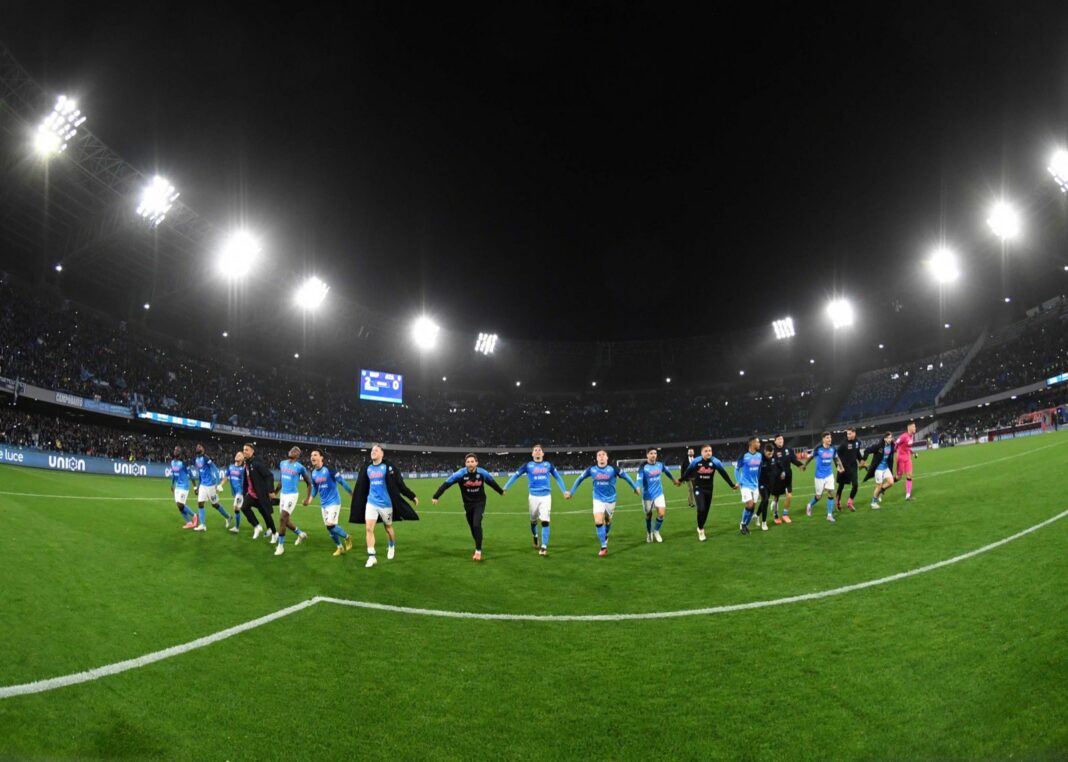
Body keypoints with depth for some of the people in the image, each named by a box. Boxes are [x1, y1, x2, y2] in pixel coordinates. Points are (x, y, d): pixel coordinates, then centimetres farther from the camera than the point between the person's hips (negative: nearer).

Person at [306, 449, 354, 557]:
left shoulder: (329, 469, -17)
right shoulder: (313, 473, 3)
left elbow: (342, 481, -12)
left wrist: (352, 494, -7)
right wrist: (310, 498, 0)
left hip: (333, 501, -7)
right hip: (323, 503, 7)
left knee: (330, 525, -17)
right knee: (329, 528, 9)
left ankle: (347, 537, 9)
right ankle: (340, 547, 26)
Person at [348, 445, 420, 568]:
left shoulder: (387, 466, -11)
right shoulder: (367, 468, 3)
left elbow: (399, 484, -10)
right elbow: (361, 486, 14)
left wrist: (412, 496, -10)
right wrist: (356, 500, 22)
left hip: (385, 503, -3)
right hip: (371, 503, 3)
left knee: (388, 527, 14)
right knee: (369, 529, -8)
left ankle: (392, 547, 41)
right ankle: (372, 556, -2)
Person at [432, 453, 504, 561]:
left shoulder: (483, 473, -14)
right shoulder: (461, 474, -19)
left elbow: (492, 482, 6)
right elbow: (446, 484, -19)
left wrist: (501, 491, 22)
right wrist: (436, 497, -24)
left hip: (480, 503, -1)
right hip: (468, 504, 1)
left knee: (477, 525, -17)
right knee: (472, 527, 9)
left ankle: (478, 551, -9)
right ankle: (478, 547, 30)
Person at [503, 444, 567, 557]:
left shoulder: (548, 465, 6)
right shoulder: (528, 465, 1)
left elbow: (558, 477, 16)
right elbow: (515, 475, 4)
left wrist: (564, 491, 12)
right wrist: (505, 488, 0)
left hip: (546, 496, 0)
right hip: (533, 496, 0)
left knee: (545, 521, -10)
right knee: (533, 520, 13)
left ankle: (544, 546, -7)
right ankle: (535, 537, 42)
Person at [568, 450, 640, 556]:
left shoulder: (613, 469, -13)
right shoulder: (591, 469, -9)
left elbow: (626, 477, 1)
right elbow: (580, 479, 5)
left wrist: (635, 488, 9)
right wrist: (571, 492, 9)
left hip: (610, 499, 0)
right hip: (598, 500, 0)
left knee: (608, 521, 16)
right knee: (598, 522, -16)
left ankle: (605, 536, 49)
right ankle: (604, 547, -5)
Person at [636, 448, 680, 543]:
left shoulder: (660, 465, -1)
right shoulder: (643, 467, -16)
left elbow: (667, 472, 19)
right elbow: (639, 479, -26)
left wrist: (674, 480, 34)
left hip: (659, 493, 3)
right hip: (647, 495, -3)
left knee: (661, 513, -11)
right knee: (648, 515, 11)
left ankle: (656, 531, 15)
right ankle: (649, 533, 35)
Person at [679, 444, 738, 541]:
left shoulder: (715, 462, -11)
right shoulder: (696, 461, -14)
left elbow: (724, 474, 0)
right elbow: (687, 472, 2)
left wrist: (732, 485, 6)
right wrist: (681, 480, 14)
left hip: (709, 489, 3)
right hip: (698, 488, -3)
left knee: (706, 510, 11)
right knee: (701, 509, -17)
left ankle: (700, 528, 33)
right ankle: (701, 530, 3)